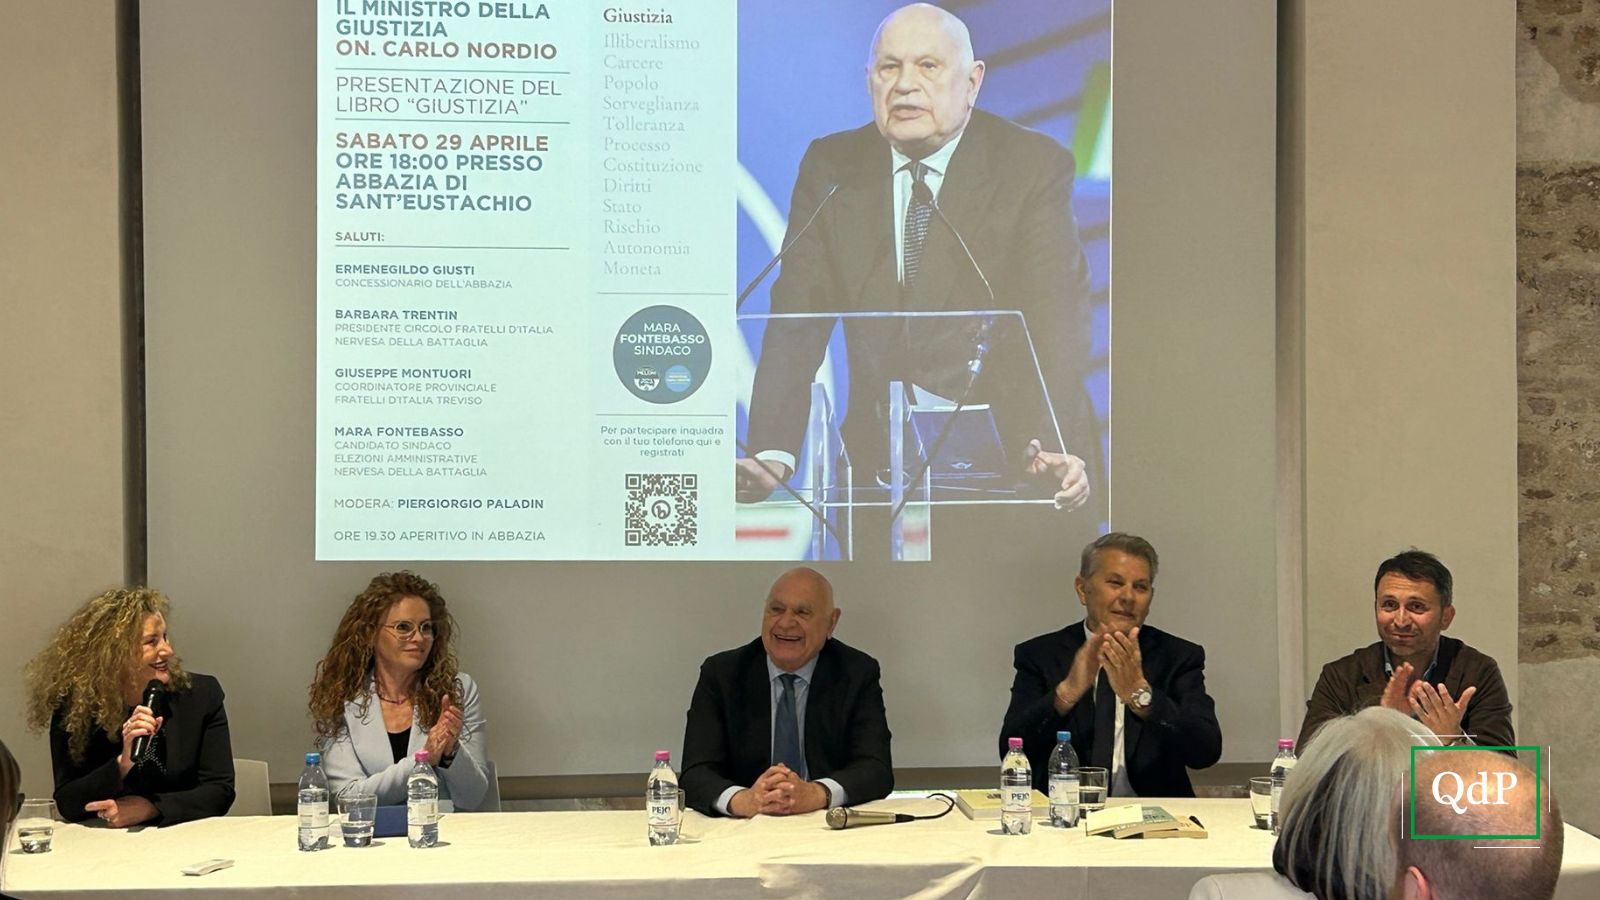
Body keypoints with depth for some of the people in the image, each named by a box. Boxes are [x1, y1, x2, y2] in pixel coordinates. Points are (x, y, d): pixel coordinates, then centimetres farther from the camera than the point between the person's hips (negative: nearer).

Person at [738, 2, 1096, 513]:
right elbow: (797, 321, 0)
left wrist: (1057, 449, -29)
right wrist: (772, 453, -15)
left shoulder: (1036, 168, -2)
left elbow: (1058, 317, -13)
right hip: (874, 458, 2)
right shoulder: (830, 166, 7)